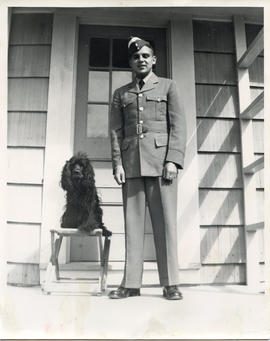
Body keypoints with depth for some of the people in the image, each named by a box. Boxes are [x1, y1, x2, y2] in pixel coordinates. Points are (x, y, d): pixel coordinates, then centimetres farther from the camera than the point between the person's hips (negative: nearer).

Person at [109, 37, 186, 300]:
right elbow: (115, 131, 12)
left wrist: (173, 159, -9)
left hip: (161, 159, -2)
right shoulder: (121, 93, 20)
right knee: (132, 221, 0)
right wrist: (117, 163, -2)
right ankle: (131, 283, 4)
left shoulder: (167, 86, 15)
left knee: (165, 220, -4)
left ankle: (170, 283, 2)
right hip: (131, 162, 2)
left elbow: (178, 125, 4)